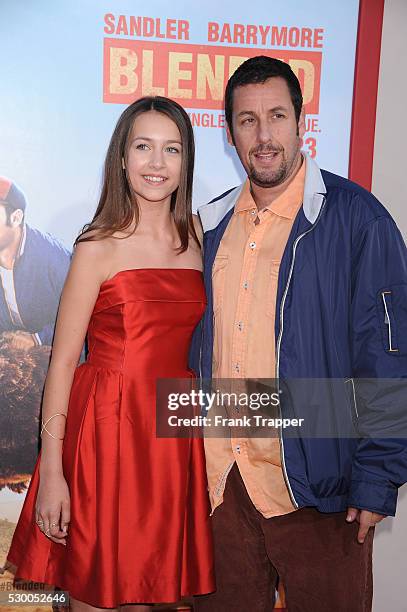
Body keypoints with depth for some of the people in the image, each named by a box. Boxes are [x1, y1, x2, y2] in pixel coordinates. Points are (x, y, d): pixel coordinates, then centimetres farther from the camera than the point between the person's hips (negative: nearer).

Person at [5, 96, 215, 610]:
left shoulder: (198, 243, 6)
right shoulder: (98, 248, -7)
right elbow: (63, 360, -8)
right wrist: (51, 470, -11)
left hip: (175, 436, 4)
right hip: (106, 431, -4)